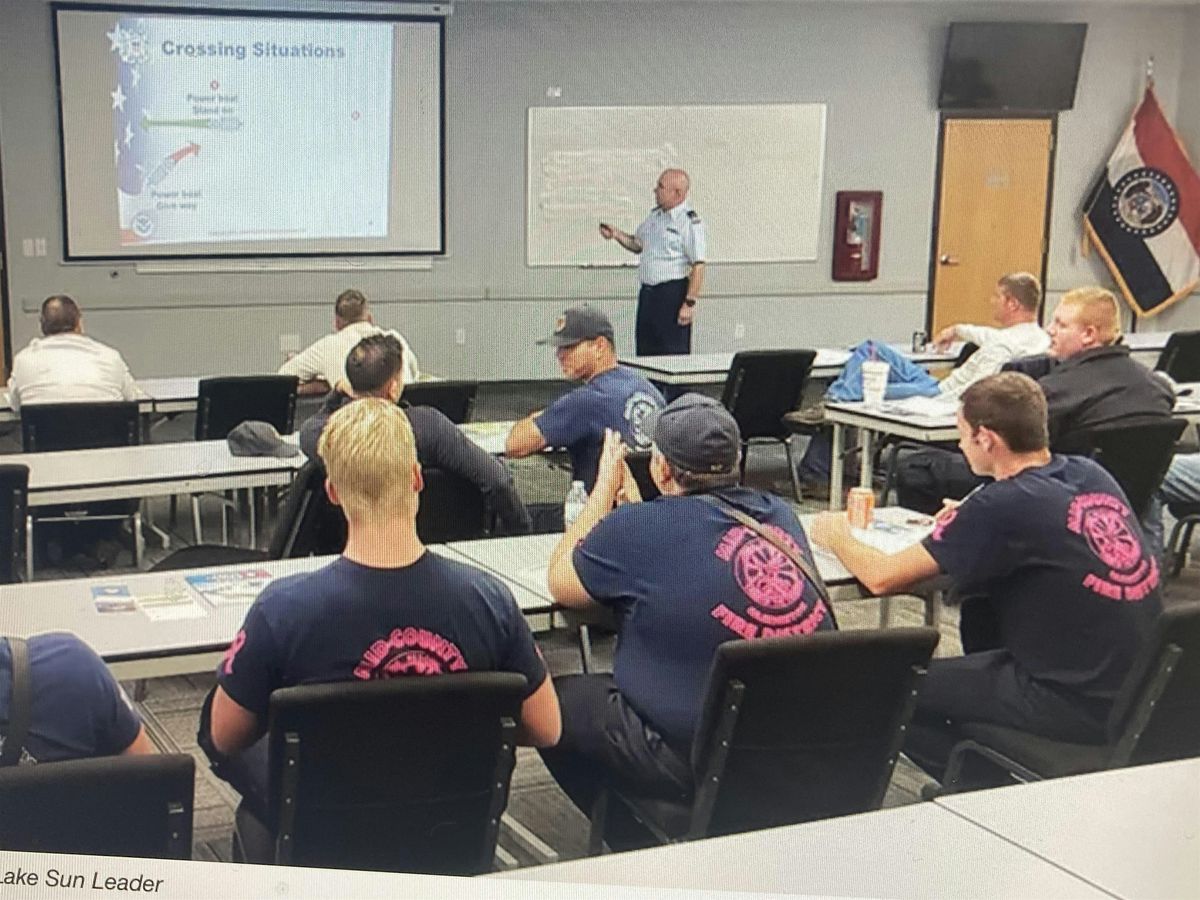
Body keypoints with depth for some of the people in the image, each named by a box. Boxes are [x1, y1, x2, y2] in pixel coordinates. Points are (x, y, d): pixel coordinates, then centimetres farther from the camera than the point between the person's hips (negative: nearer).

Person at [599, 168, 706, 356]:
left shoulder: (689, 222, -13)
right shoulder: (655, 215, 13)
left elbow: (698, 266, -17)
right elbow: (637, 244, 26)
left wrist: (689, 303, -20)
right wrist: (616, 234, 7)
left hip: (673, 293, -8)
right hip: (647, 291, 8)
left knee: (673, 353, -3)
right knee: (645, 351, 12)